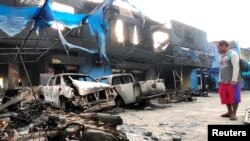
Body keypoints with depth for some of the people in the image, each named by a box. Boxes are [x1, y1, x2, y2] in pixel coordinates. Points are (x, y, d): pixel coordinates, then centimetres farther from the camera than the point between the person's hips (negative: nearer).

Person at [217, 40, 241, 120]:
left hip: (232, 81, -7)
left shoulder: (232, 54, -2)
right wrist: (220, 80, 16)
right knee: (226, 98, 8)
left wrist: (234, 79, -19)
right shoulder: (221, 56, 21)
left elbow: (235, 67, -11)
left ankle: (234, 113, 3)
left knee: (234, 97, -3)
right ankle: (229, 112, 17)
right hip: (223, 82, 8)